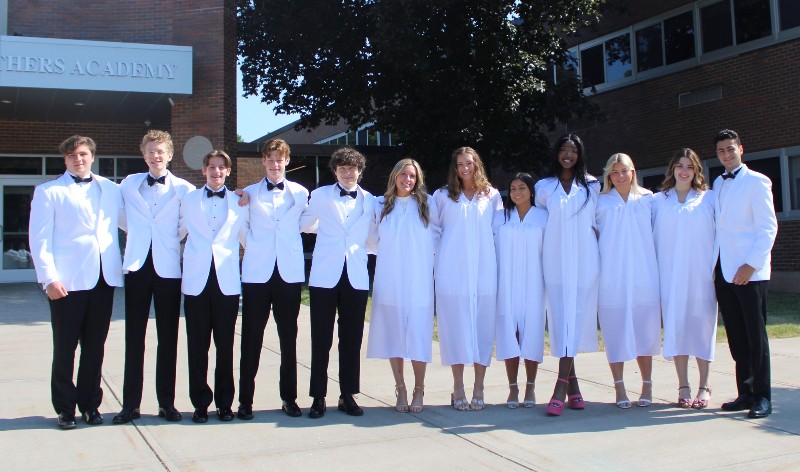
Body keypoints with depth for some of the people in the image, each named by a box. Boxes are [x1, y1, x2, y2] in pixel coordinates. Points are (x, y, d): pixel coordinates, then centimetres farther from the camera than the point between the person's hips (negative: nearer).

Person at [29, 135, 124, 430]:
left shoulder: (111, 189, 15)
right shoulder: (48, 192, 5)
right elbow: (39, 239, -1)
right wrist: (49, 278, -10)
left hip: (104, 278, 3)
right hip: (68, 281, -3)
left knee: (95, 347, 9)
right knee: (65, 347, 3)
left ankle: (90, 404, 21)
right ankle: (65, 408, 15)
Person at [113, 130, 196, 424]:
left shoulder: (183, 189, 1)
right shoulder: (129, 184, 9)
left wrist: (176, 239, 0)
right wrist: (136, 232, 14)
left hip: (168, 267, -2)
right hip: (137, 266, 2)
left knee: (168, 338, 4)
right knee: (134, 337, 4)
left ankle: (167, 403, 14)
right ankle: (131, 404, 12)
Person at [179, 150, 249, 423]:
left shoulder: (238, 202, 10)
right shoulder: (189, 200, 12)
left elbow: (246, 237, 14)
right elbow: (177, 233, 15)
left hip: (227, 281, 0)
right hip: (197, 281, 0)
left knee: (225, 345, 4)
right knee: (197, 345, 3)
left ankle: (225, 402, 16)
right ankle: (200, 403, 14)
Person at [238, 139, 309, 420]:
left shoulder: (300, 193, 8)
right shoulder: (249, 193, 8)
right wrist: (253, 247, 5)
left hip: (289, 273, 1)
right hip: (257, 273, 0)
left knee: (288, 339, 6)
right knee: (251, 339, 1)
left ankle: (289, 398, 17)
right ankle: (245, 400, 10)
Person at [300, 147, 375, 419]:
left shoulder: (370, 200, 10)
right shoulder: (321, 195, 6)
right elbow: (304, 225, 17)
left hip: (356, 277, 2)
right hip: (325, 276, -1)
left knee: (352, 340, 6)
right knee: (321, 340, 1)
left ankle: (348, 396, 17)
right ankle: (318, 397, 11)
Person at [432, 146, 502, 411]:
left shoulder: (491, 195, 11)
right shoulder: (443, 196, 9)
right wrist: (448, 246, 8)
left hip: (484, 270, 1)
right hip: (452, 271, -1)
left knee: (482, 325, 0)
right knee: (455, 325, -1)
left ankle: (479, 389, 7)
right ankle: (458, 388, 7)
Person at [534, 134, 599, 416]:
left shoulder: (591, 185, 11)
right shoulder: (543, 187, 10)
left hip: (584, 259, 0)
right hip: (556, 260, 1)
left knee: (576, 316, -7)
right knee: (560, 317, -3)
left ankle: (561, 387, -9)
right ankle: (572, 384, 5)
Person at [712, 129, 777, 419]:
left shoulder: (757, 181, -2)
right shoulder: (717, 184, 16)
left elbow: (768, 227, -8)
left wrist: (751, 264, -15)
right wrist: (713, 264, 9)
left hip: (750, 272, -6)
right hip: (723, 272, 6)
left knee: (756, 337, -2)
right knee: (736, 337, 8)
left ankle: (762, 397, 5)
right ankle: (745, 393, 16)